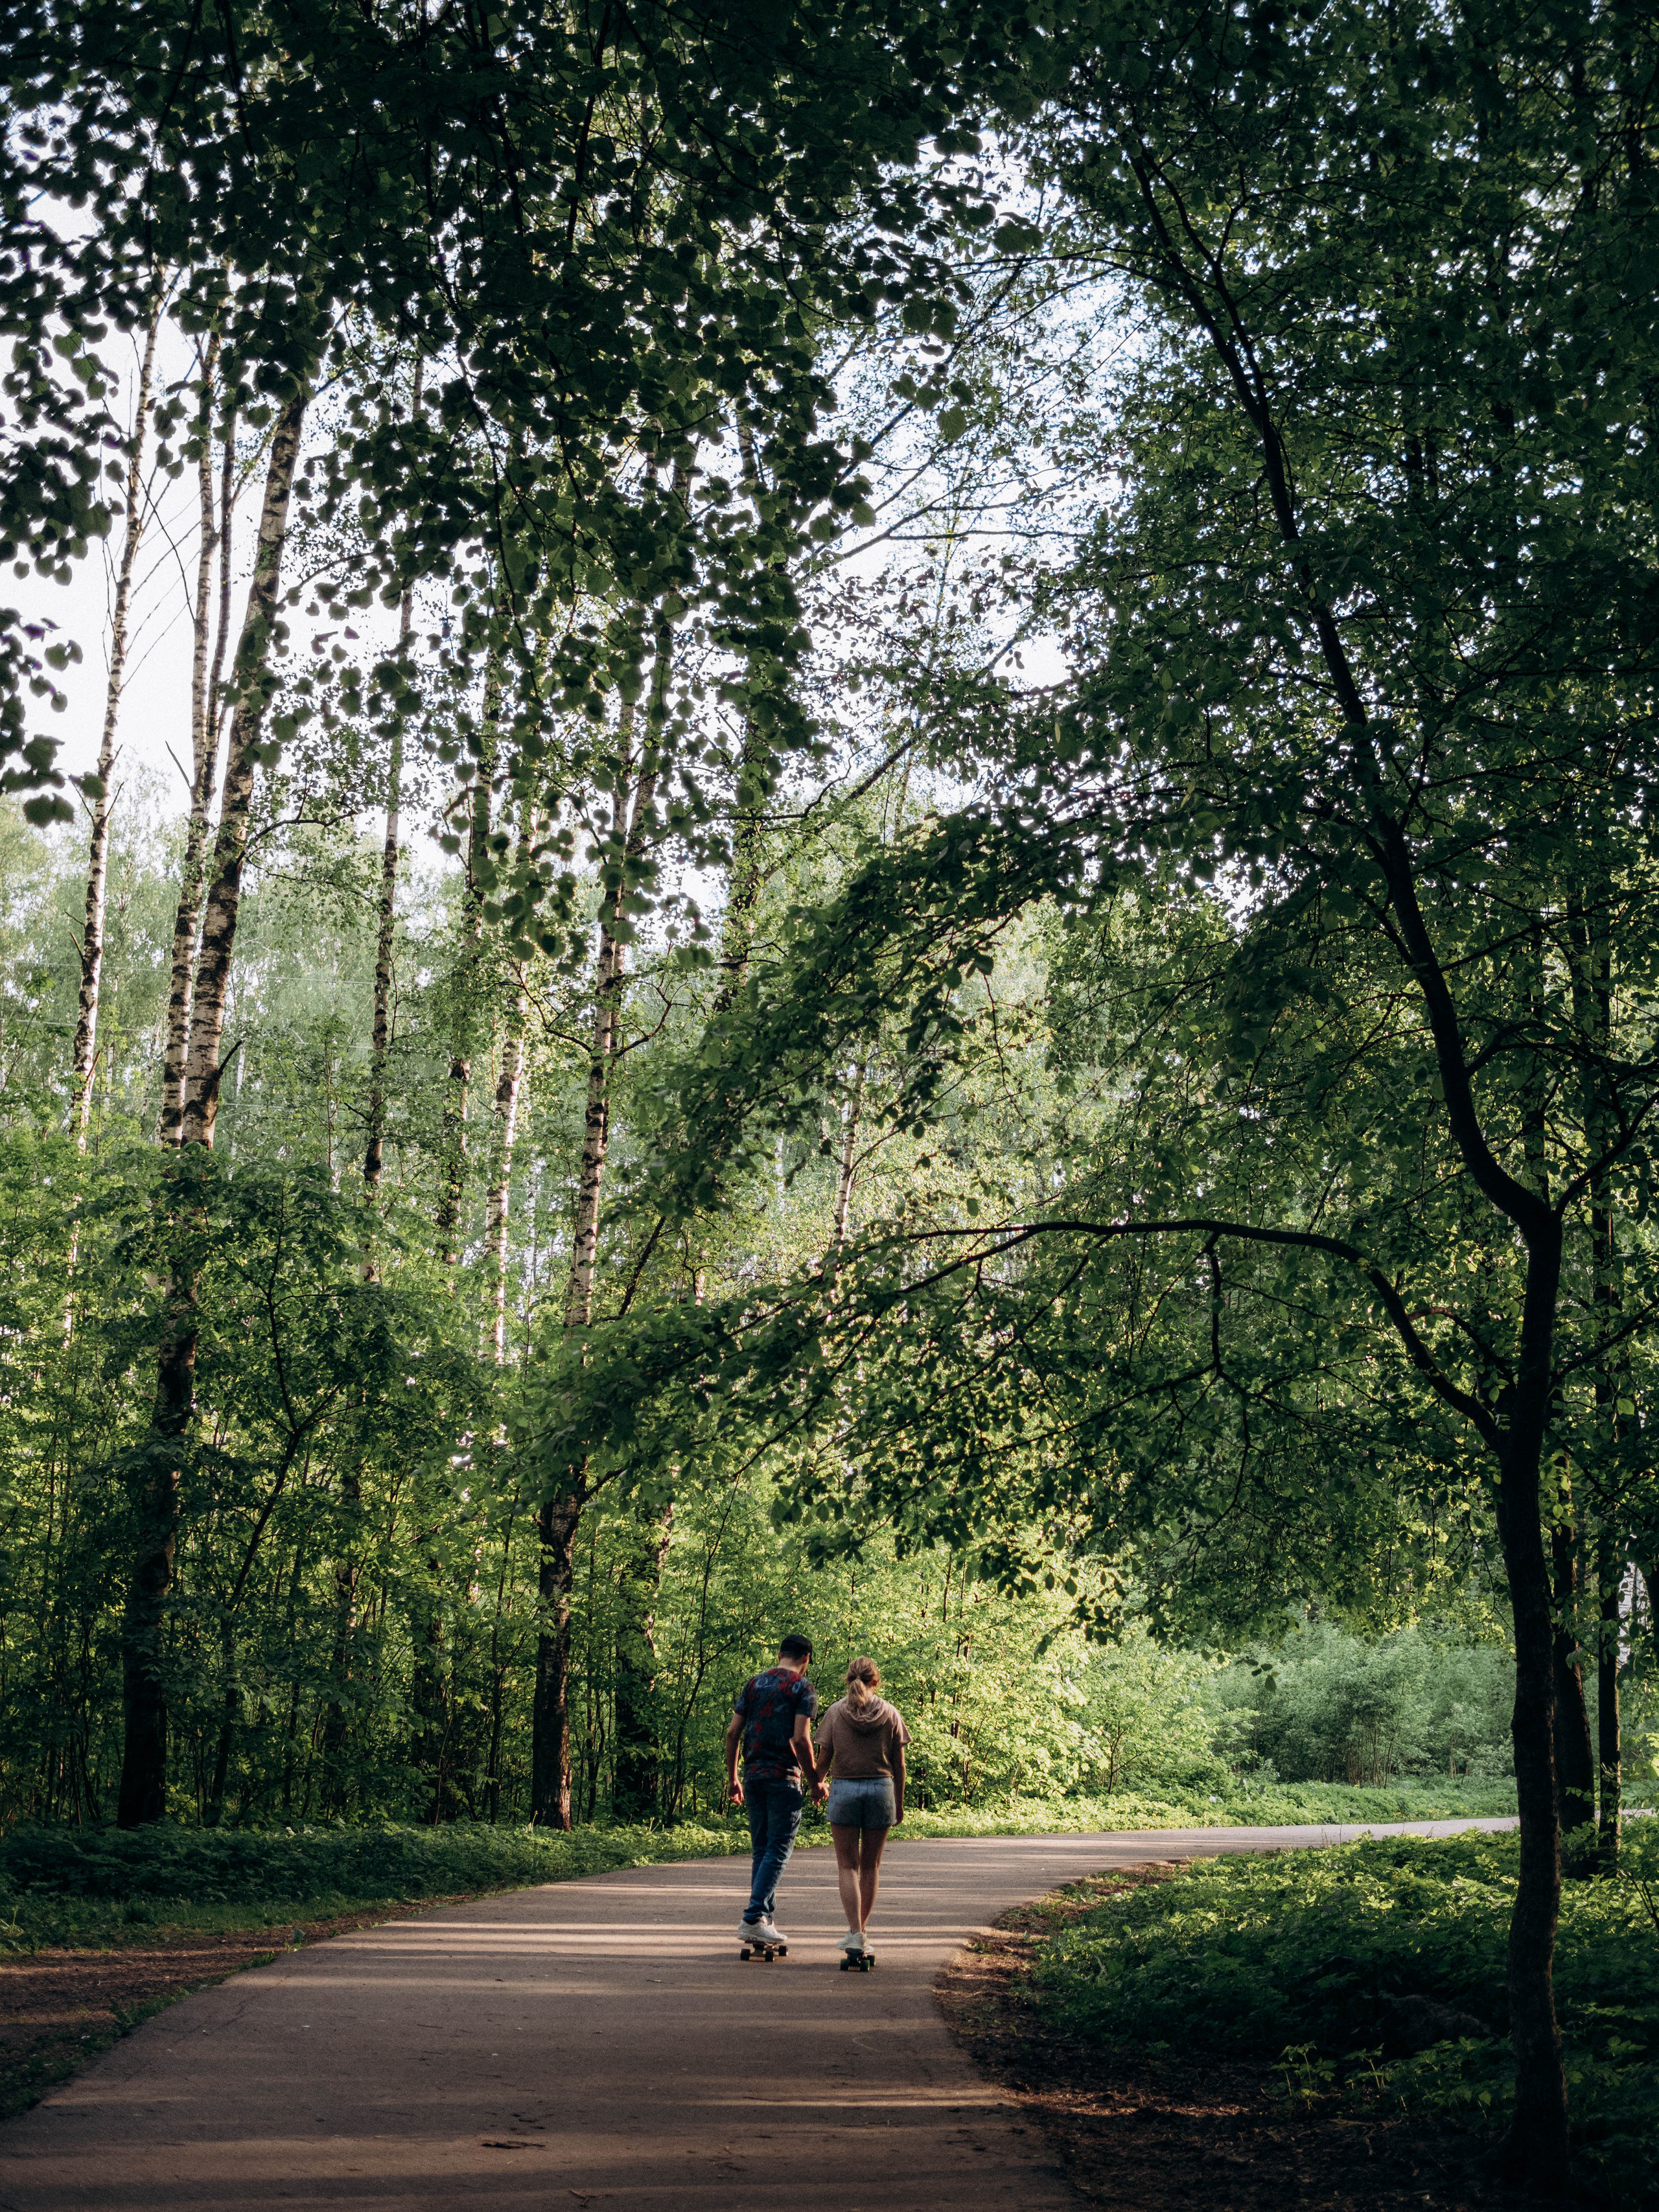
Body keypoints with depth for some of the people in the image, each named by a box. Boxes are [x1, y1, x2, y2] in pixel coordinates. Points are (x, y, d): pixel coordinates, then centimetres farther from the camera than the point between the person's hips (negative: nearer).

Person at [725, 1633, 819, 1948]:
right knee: (778, 1849, -3)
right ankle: (753, 1918, -13)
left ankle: (766, 1919, 15)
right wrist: (815, 1782, -4)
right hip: (784, 1778, -6)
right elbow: (801, 1739, -14)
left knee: (761, 1848, 13)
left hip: (753, 1776, 6)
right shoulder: (803, 1688, -4)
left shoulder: (753, 1683, 12)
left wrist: (732, 1778, 15)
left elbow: (732, 1733, 8)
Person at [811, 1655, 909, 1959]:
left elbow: (823, 1760, -1)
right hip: (881, 1788, 1)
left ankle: (855, 1933, -10)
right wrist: (899, 1804, 13)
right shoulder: (889, 1714, 1)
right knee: (871, 1865, 14)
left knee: (848, 1865, 3)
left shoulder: (836, 1712, -2)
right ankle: (862, 1929, 21)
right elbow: (899, 1765, 3)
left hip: (845, 1789, -1)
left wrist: (817, 1784, 20)